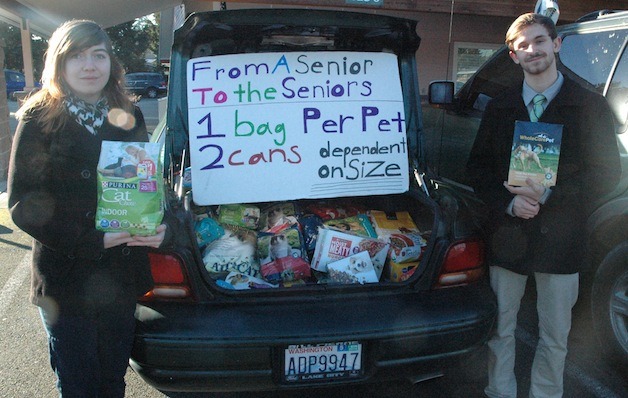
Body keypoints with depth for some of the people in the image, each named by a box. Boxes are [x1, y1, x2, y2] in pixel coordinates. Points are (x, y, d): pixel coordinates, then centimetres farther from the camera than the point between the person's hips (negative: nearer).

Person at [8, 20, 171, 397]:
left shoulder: (130, 117, 6)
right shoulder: (39, 120, -6)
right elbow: (23, 203, -10)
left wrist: (159, 227, -9)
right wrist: (91, 241, -21)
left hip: (123, 277, 4)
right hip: (65, 280, -3)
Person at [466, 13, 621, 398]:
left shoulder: (591, 106, -1)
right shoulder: (499, 108, 7)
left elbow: (607, 174, -4)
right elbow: (478, 167, 6)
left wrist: (550, 194, -18)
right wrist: (508, 202, -12)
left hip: (561, 237, -2)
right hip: (507, 234, 2)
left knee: (555, 337, 11)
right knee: (500, 330, 13)